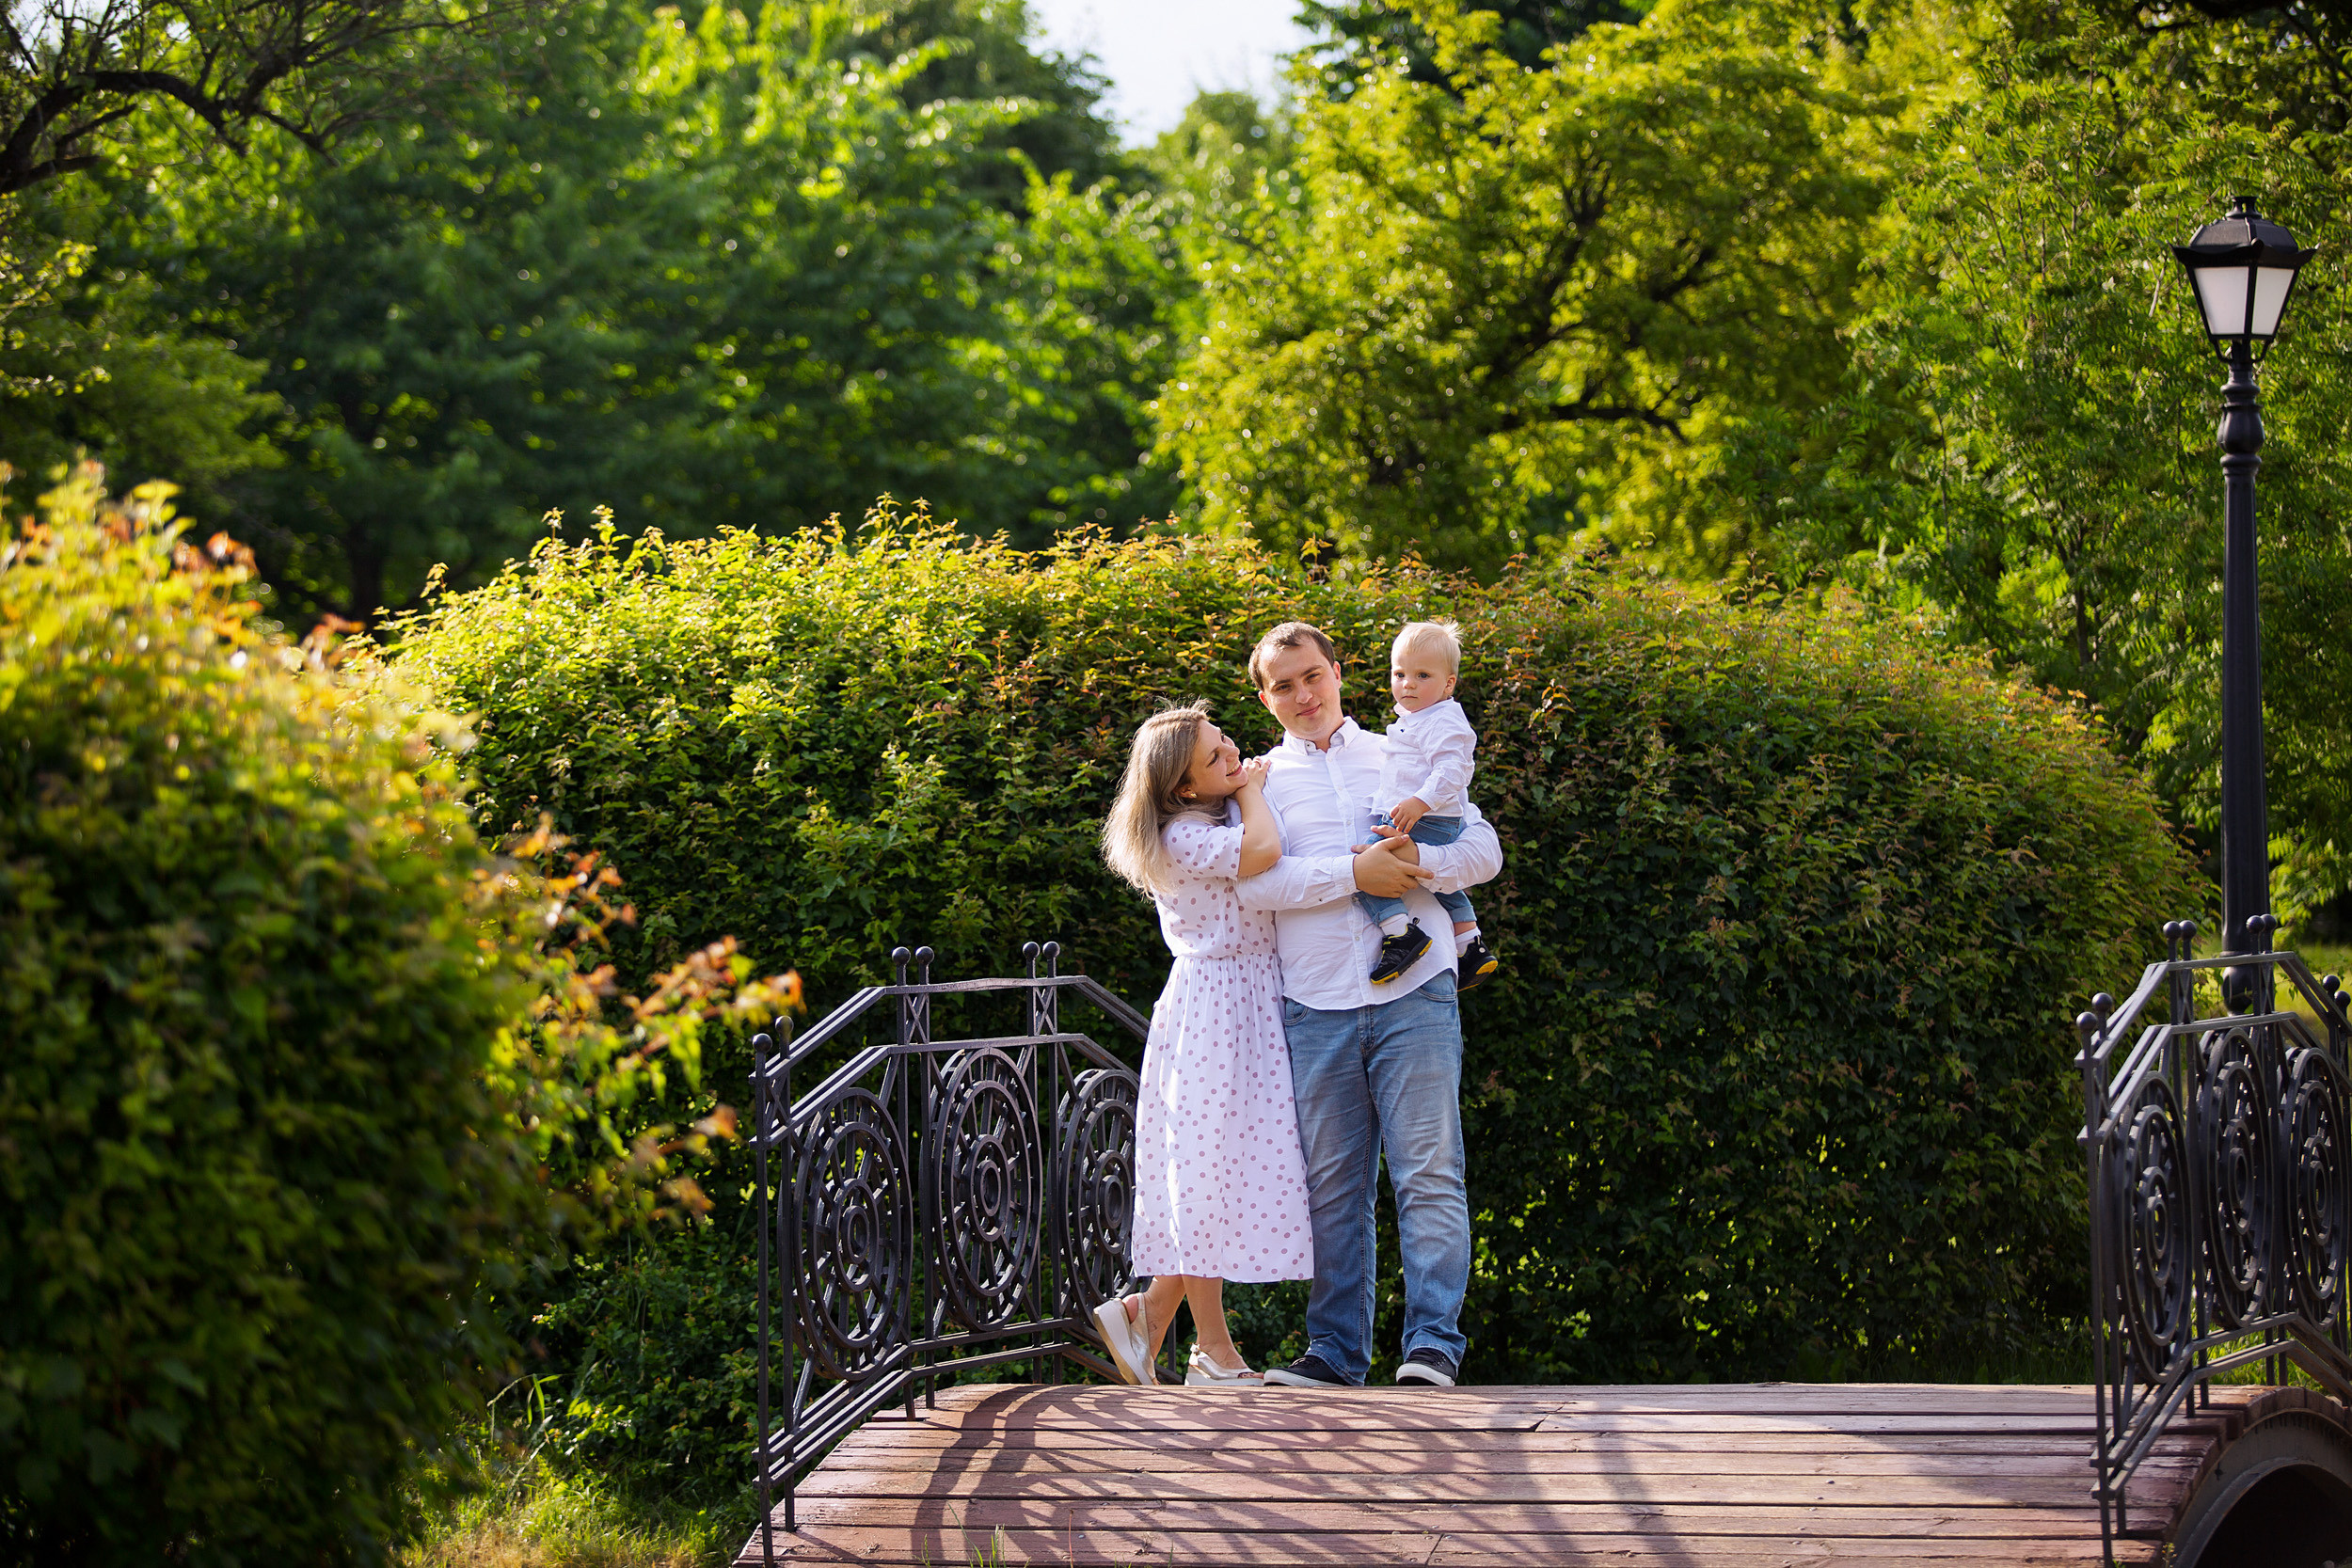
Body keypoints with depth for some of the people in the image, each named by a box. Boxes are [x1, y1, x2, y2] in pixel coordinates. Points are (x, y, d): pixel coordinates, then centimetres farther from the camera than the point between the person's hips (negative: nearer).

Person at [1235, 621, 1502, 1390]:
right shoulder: (1262, 779, 12)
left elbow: (1483, 848, 8)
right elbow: (1254, 879, -6)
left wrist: (1417, 862, -11)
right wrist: (1354, 873, -14)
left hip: (1413, 994, 0)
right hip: (1315, 1005, 0)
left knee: (1430, 1172, -8)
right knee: (1332, 1183, 2)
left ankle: (1434, 1343, -10)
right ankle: (1336, 1349, 6)